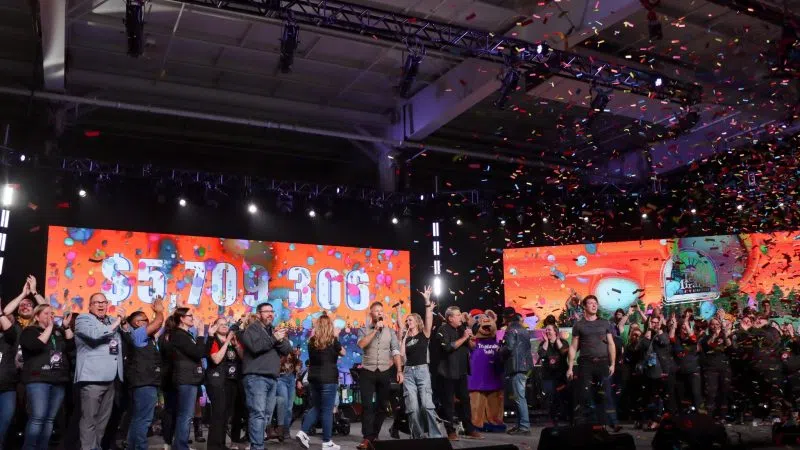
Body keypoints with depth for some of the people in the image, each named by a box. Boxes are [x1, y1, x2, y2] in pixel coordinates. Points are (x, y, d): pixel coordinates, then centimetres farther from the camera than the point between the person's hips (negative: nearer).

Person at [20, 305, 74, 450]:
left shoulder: (59, 331, 18)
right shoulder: (29, 331, 3)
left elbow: (72, 345, 7)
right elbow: (36, 346, -16)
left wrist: (66, 327, 1)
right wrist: (49, 327, -11)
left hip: (58, 381, 5)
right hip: (38, 380, -5)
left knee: (49, 419, 5)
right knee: (38, 417, -15)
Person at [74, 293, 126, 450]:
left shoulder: (112, 321, 21)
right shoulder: (83, 319, 1)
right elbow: (95, 334, -18)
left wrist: (123, 321, 5)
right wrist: (116, 323, -8)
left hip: (111, 378, 7)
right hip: (93, 376, -7)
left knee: (104, 417, 12)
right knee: (89, 418, -6)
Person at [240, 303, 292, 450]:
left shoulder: (275, 330, 21)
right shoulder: (252, 328, 0)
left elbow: (287, 349, 9)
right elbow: (255, 346, -18)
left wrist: (280, 340, -10)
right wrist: (274, 338, -15)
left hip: (272, 378, 8)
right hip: (256, 377, -7)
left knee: (267, 415, 10)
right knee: (258, 414, -12)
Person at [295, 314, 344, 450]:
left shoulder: (312, 341, 4)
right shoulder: (332, 340, -8)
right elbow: (343, 353, 8)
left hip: (313, 378, 5)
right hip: (328, 378, -5)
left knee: (316, 407, 19)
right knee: (327, 410, 0)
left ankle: (303, 432, 6)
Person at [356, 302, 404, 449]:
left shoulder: (390, 331, 6)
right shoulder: (364, 330, 2)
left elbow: (396, 352, 3)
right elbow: (361, 344, -18)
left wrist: (399, 371, -5)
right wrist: (375, 329, -18)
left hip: (385, 372, 2)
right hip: (368, 372, -2)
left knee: (382, 405, 10)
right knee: (368, 405, -8)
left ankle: (374, 435, 23)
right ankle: (367, 438, -8)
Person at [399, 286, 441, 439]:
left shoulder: (424, 334, 4)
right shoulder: (405, 338, 13)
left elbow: (429, 319, -11)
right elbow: (402, 354, 0)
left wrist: (427, 301, -20)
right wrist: (404, 337, 1)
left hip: (422, 370, -3)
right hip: (408, 372, 3)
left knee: (427, 404, -14)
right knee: (412, 407, -3)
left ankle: (435, 436, -7)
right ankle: (418, 437, 4)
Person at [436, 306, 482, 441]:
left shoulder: (462, 328, 12)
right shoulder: (443, 330, -8)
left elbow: (472, 346, 14)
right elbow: (448, 347, -22)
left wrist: (470, 338, -6)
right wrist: (463, 338, -18)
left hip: (462, 370, 6)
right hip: (448, 371, -6)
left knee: (465, 399, 9)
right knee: (448, 401, 0)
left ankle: (469, 429, 14)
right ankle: (450, 431, 5)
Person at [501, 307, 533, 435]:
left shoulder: (511, 330, -11)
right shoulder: (524, 330, 16)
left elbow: (509, 348, -20)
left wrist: (500, 351, -1)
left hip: (516, 367, -9)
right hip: (525, 365, 9)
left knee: (519, 397, -7)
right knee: (520, 396, 15)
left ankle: (524, 426, -6)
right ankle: (520, 424, 19)